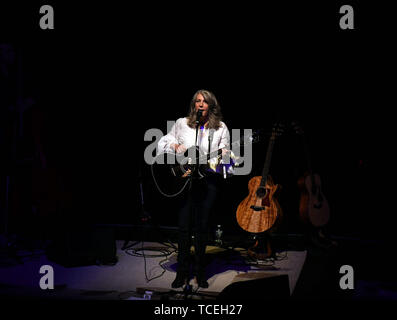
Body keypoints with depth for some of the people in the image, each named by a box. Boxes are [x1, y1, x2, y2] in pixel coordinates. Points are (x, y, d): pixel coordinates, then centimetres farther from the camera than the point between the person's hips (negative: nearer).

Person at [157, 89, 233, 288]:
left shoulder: (220, 128, 8)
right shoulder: (181, 124, 10)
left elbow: (224, 155, 6)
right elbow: (162, 143, 14)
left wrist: (223, 157, -16)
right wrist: (176, 146, -5)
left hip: (209, 180, 0)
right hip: (185, 179, 0)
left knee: (202, 226, 3)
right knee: (184, 226, -2)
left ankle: (200, 272, 17)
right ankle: (182, 272, 10)